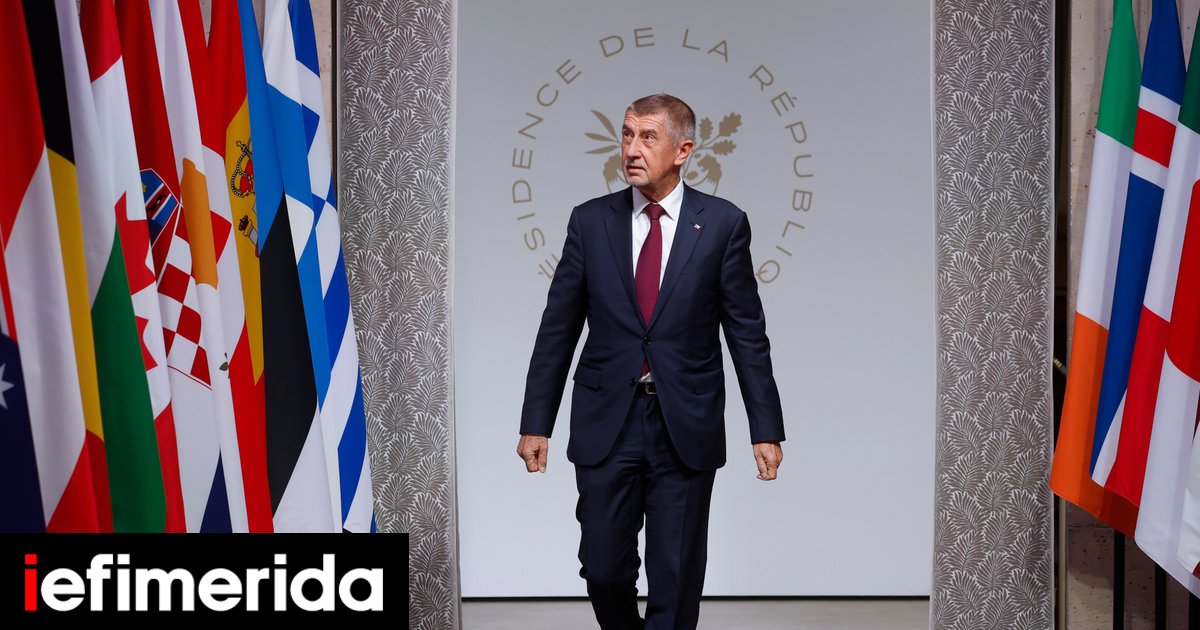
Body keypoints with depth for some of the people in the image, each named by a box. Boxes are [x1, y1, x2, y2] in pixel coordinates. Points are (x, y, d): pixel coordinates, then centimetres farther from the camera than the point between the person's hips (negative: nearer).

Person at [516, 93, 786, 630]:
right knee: (603, 570, 5)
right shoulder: (590, 221, 3)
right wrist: (535, 424, 3)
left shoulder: (723, 224, -1)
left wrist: (766, 430, -2)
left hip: (686, 429, -1)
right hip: (606, 425, 1)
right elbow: (557, 329, 6)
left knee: (676, 578, 4)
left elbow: (747, 334, 1)